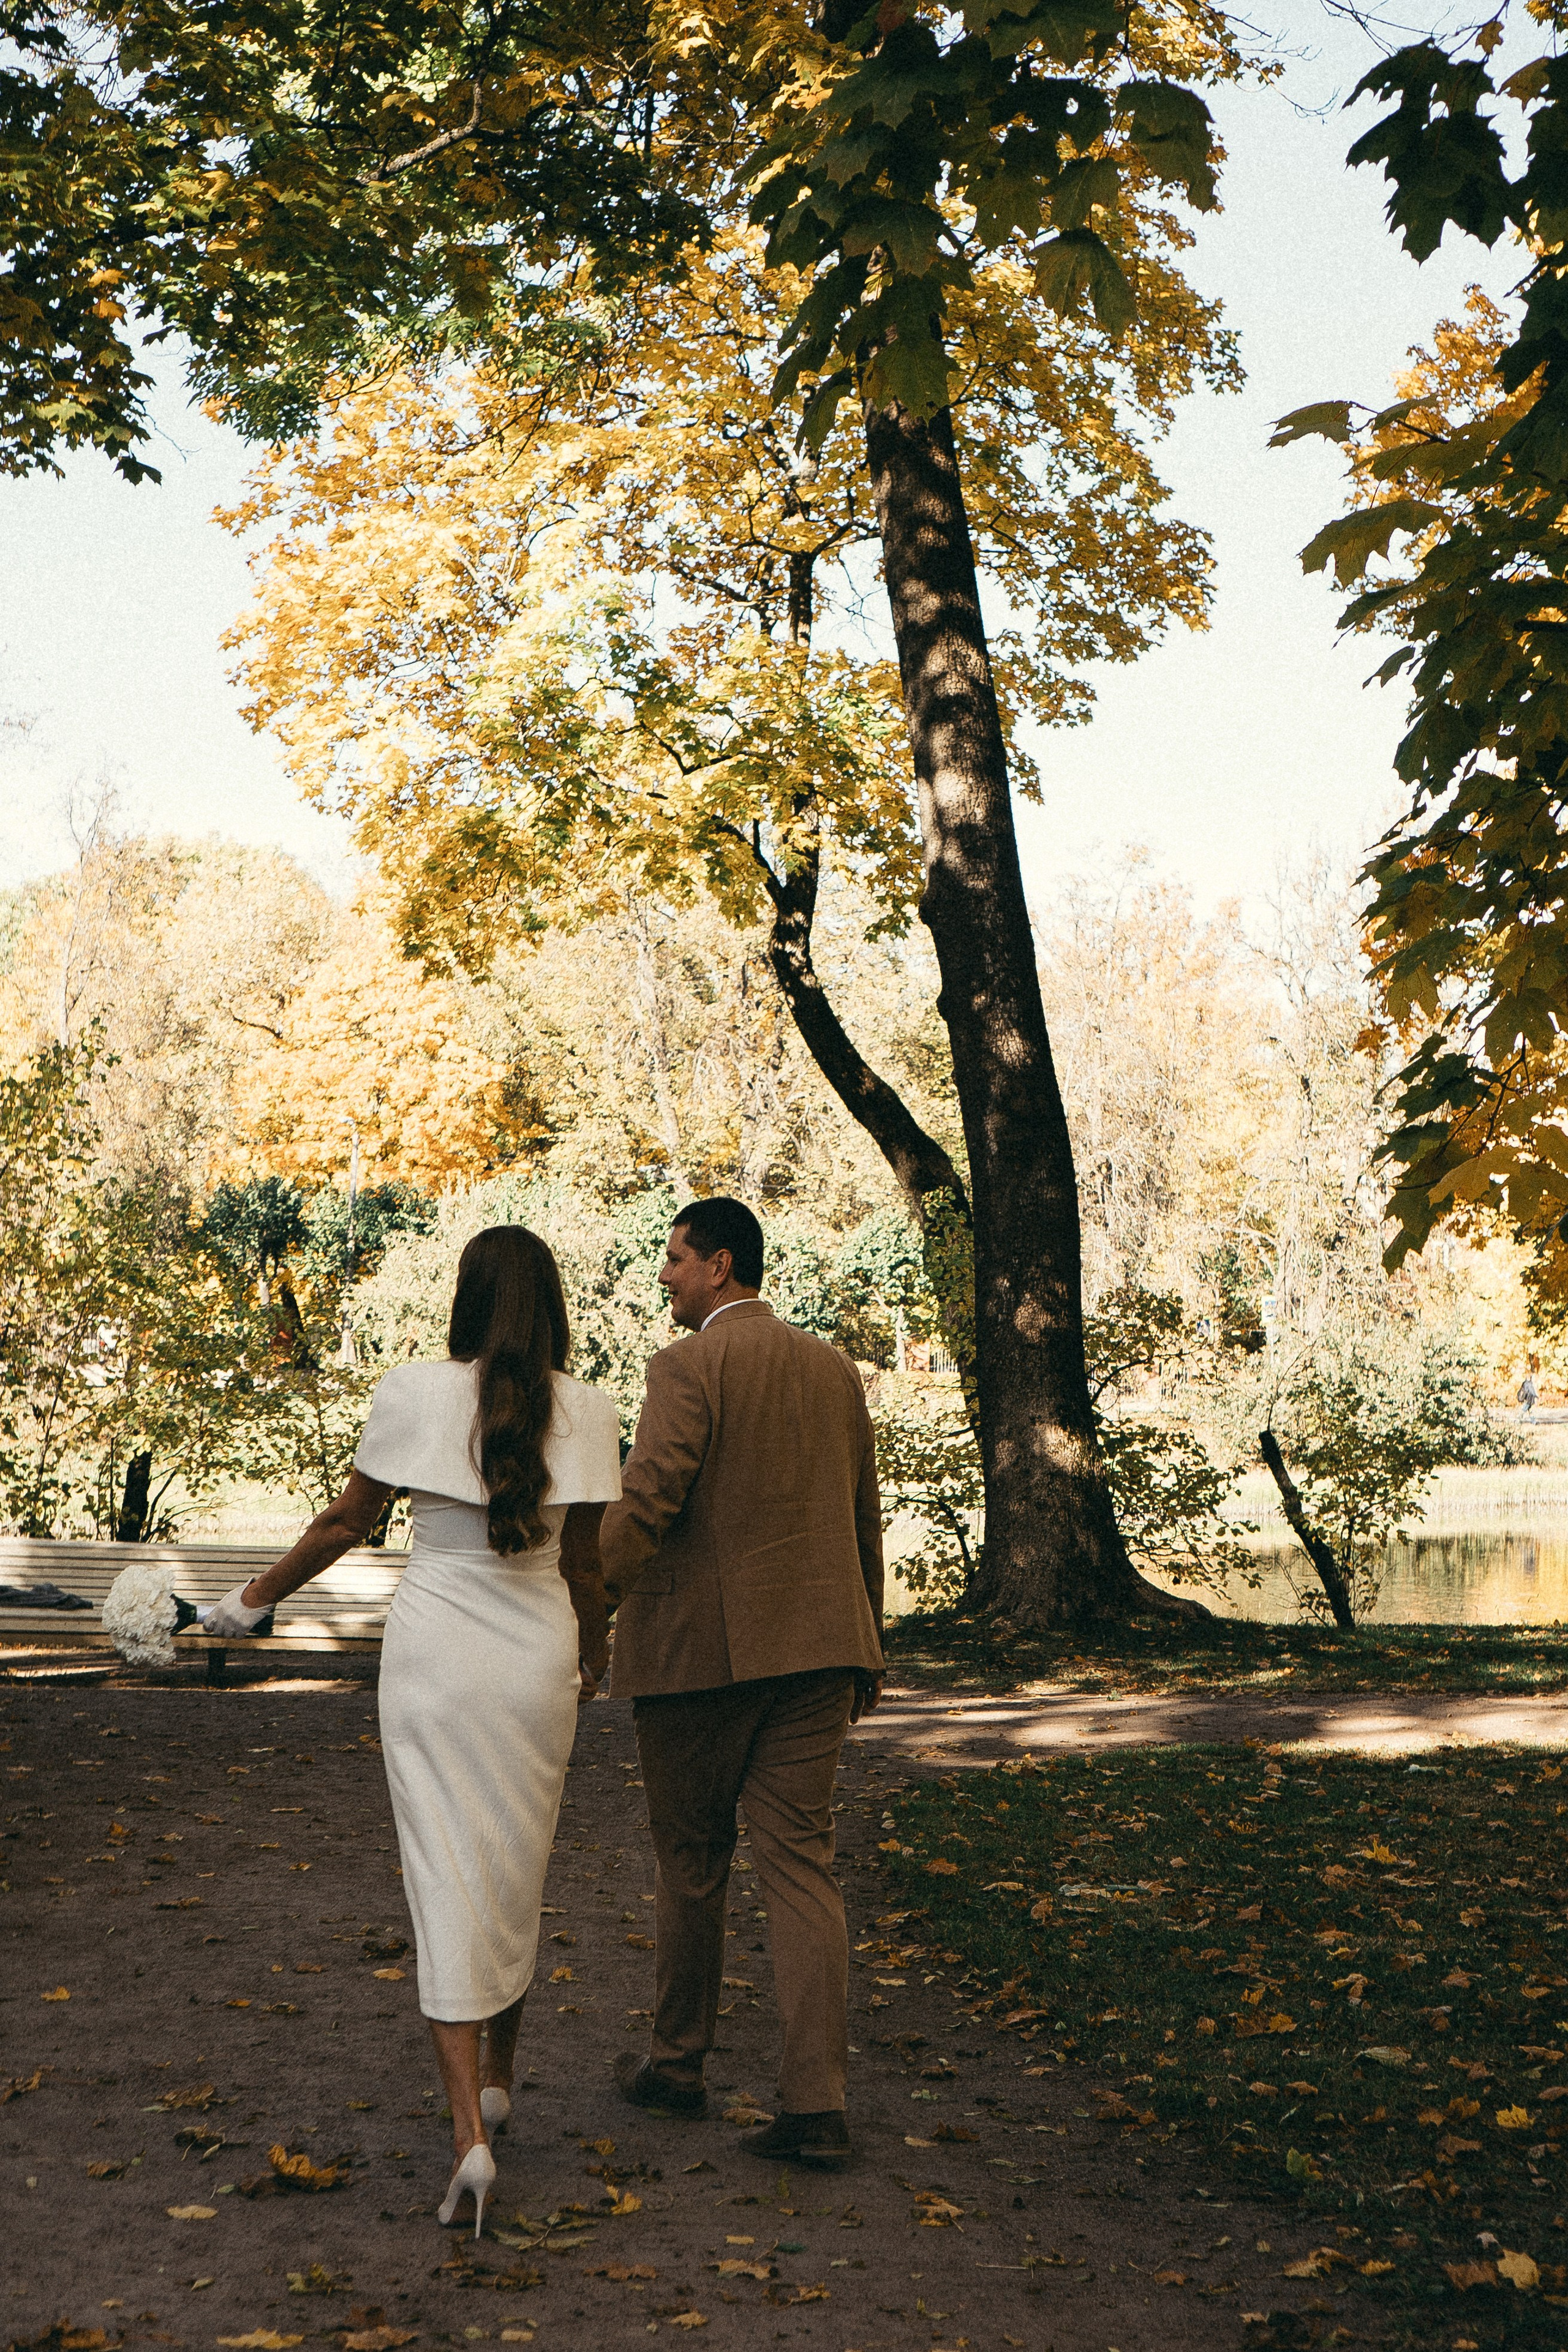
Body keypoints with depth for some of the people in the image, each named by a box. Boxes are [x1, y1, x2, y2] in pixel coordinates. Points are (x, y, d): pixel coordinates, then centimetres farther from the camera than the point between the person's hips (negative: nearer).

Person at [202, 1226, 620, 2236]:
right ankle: (497, 2081, 36)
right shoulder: (587, 1411, -5)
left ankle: (470, 2134, -9)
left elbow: (346, 1522, 2)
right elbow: (585, 1564, -1)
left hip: (433, 1652, -1)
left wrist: (254, 1598, 17)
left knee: (449, 1882, 1)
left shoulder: (413, 1393, -6)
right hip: (536, 1660, 2)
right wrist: (593, 1662, 16)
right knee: (518, 1873, 19)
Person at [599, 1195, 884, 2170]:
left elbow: (645, 1505, -19)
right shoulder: (834, 1368, 11)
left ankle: (679, 2061, 27)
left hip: (699, 1648, -5)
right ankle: (818, 2102, -2)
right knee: (801, 1860, 4)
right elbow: (865, 1516, 16)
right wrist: (868, 1643, 24)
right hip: (812, 1647, 5)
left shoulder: (690, 1365, -10)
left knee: (691, 1860, 11)